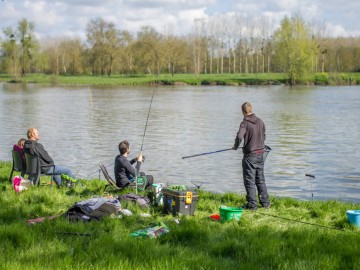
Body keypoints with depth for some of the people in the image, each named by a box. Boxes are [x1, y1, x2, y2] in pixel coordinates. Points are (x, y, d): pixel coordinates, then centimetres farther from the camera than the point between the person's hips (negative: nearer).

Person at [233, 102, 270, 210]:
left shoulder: (245, 123, -14)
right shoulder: (260, 122, 5)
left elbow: (239, 136, -26)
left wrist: (235, 146, -8)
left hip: (250, 155, -6)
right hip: (261, 153, 6)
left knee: (249, 181, 1)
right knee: (260, 179, 16)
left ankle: (252, 204, 3)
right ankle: (265, 202, 20)